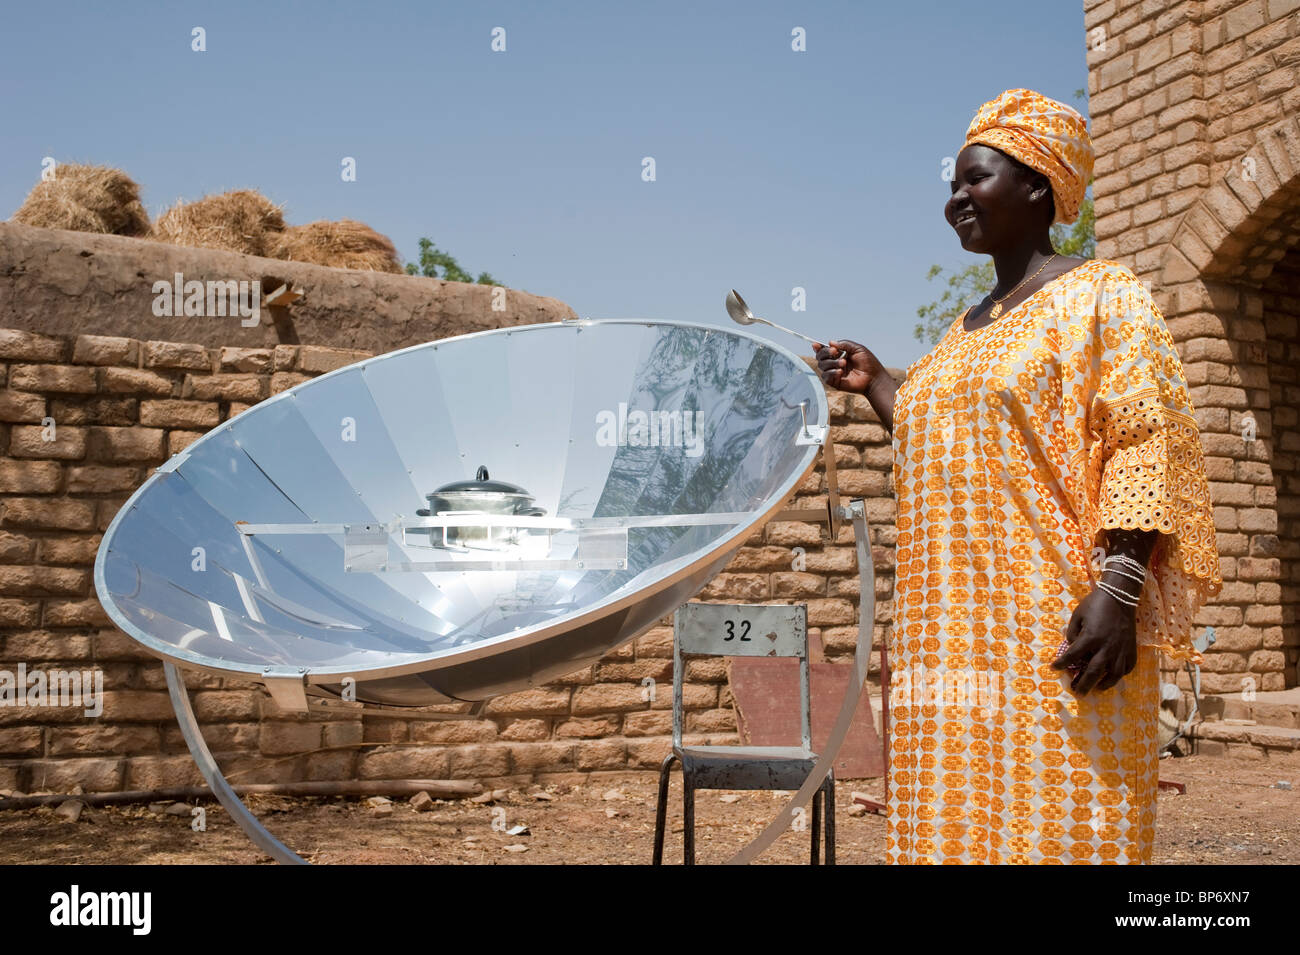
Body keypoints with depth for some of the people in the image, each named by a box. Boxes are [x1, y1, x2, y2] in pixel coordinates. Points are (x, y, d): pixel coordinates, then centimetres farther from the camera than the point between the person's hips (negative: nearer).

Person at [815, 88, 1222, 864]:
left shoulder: (1101, 294, -1)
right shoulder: (967, 329, 21)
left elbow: (1145, 445, -12)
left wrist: (1121, 588, -22)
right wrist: (874, 383, 22)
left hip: (1055, 631, -7)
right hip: (958, 638, 7)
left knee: (1054, 822, -7)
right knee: (959, 819, 8)